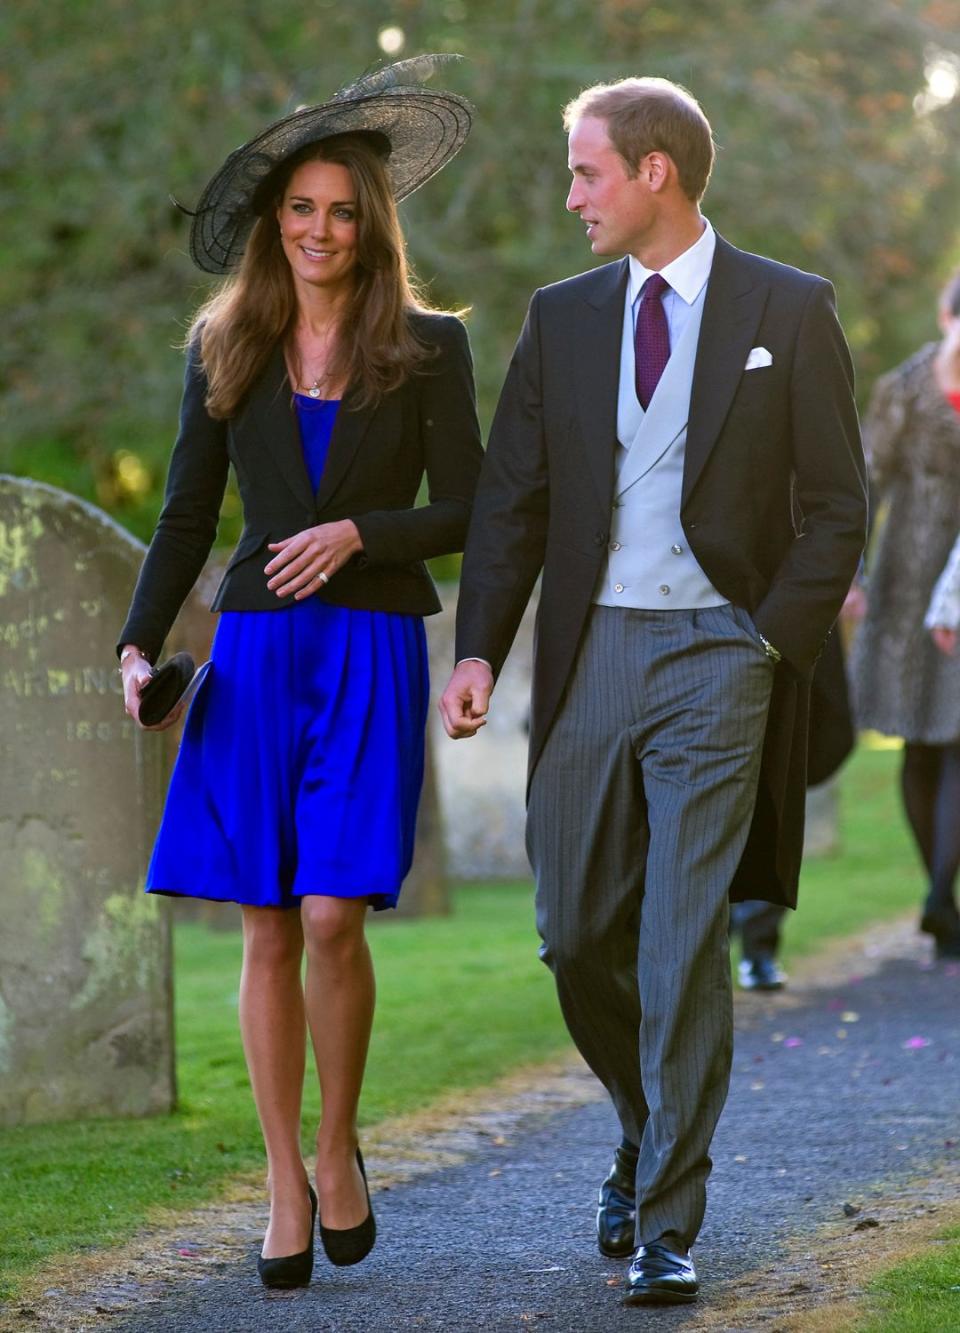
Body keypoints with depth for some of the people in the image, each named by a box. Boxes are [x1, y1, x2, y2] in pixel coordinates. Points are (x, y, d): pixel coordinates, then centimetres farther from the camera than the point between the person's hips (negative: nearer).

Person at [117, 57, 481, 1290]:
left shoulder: (427, 347, 4)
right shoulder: (224, 347, 10)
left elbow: (469, 510, 3)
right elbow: (186, 516, 10)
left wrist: (360, 533, -12)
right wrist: (141, 644, -2)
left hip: (370, 654, -2)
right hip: (253, 653, 2)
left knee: (331, 918, -12)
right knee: (267, 932, 1)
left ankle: (337, 1150, 10)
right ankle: (284, 1186, 10)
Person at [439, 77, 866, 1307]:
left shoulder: (788, 312, 1)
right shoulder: (561, 319, 11)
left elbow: (836, 507, 2)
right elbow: (510, 498, 9)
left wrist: (773, 645, -9)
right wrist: (478, 649, -4)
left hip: (716, 658, -4)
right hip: (590, 653, 4)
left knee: (684, 941, -9)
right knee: (580, 938, 6)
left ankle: (667, 1224, -3)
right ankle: (649, 1138, 32)